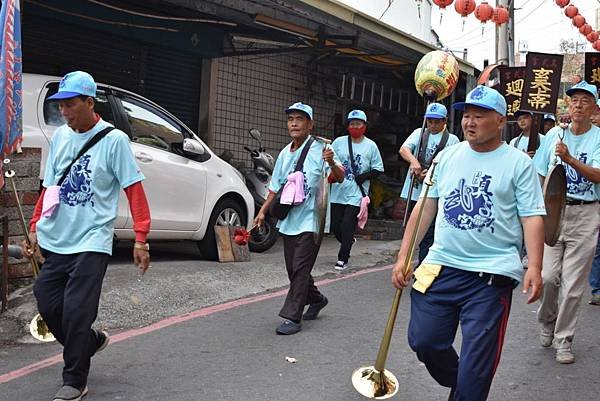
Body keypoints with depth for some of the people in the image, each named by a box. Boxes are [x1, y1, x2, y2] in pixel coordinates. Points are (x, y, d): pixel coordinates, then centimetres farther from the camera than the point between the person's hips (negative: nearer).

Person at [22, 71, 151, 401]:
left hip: (91, 242, -6)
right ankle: (92, 341, 35)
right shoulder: (59, 136, 10)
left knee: (76, 311, -8)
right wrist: (35, 226, 13)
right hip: (54, 241, 6)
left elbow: (134, 189, -9)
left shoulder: (113, 139, -7)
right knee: (48, 305, 8)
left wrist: (141, 238, -14)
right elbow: (49, 187, 17)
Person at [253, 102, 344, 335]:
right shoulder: (284, 154, 12)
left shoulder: (320, 149, -9)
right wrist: (263, 211, 12)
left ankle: (292, 317, -4)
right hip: (288, 220, 7)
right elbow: (276, 187, 19)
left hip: (310, 221, -7)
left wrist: (332, 163, -37)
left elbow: (339, 178, -16)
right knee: (293, 270, 15)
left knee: (300, 269, -9)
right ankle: (316, 299, 37)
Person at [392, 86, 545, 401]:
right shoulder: (447, 156, 10)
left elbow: (532, 217, -5)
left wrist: (534, 266, -19)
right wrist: (403, 256, 7)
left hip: (492, 274, -4)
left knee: (476, 366, -2)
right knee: (423, 341, 5)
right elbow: (425, 206, 11)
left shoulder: (518, 163, 0)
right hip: (442, 266, 4)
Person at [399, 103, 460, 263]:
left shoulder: (452, 140, 3)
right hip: (414, 191, 4)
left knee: (428, 235, -5)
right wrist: (413, 161, -26)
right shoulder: (419, 133, 11)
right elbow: (403, 149, -5)